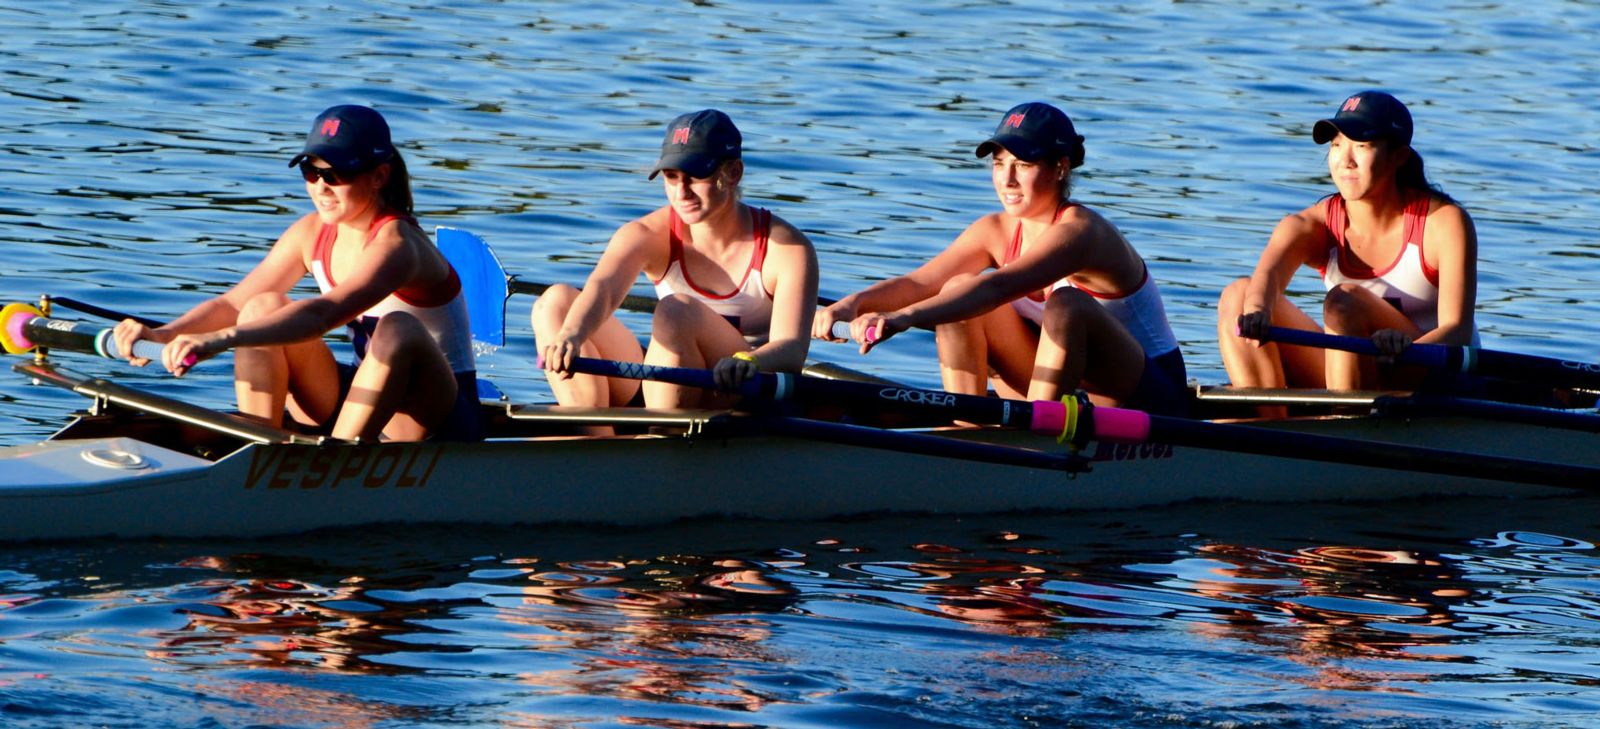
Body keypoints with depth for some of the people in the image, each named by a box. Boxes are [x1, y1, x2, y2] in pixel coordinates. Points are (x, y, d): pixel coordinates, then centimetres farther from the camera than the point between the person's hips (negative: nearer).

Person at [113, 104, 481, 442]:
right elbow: (234, 303, -2)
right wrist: (162, 335, -22)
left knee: (398, 330, -37)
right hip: (360, 404, 7)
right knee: (264, 308, -10)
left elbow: (323, 313, -40)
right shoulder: (312, 233, 0)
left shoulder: (395, 245, -23)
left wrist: (223, 339, -52)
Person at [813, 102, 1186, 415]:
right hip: (1059, 393, 6)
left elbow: (998, 288, -39)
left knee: (1068, 305, -34)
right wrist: (852, 303, -32)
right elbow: (917, 282, -12)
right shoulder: (996, 231, 0)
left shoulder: (1079, 231, -23)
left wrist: (905, 317, -52)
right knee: (959, 292, -9)